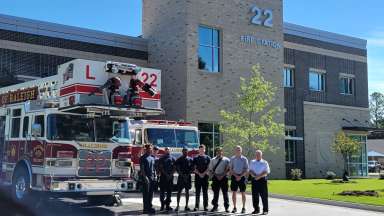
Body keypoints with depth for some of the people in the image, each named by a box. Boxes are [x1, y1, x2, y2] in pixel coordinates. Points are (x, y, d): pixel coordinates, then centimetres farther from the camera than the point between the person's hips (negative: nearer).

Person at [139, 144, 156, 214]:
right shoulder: (143, 158, -6)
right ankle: (145, 209, -1)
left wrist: (155, 175, 11)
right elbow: (142, 168, -12)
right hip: (146, 177, -7)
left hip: (152, 177, 7)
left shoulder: (152, 157, 15)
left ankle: (149, 207, 18)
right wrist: (145, 177, -20)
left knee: (151, 193, 10)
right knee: (146, 193, -4)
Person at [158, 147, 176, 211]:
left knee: (169, 191, 5)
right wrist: (166, 174, -14)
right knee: (162, 191, -3)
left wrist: (171, 174, -8)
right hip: (163, 176, -3)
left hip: (170, 176, 3)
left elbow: (174, 167, 7)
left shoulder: (172, 158, 10)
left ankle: (167, 205, 10)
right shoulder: (161, 158, 2)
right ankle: (162, 205, 2)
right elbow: (160, 167, -5)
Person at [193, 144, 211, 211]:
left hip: (205, 176, -1)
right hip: (197, 176, 1)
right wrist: (199, 174, -10)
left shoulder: (208, 158, 6)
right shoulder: (195, 158, 8)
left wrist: (203, 174, -11)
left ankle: (205, 206, 5)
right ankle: (196, 206, 5)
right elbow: (194, 168, 4)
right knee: (197, 192, 2)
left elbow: (208, 168, 1)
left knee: (205, 192, 2)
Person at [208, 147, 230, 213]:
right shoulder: (213, 160, 12)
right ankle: (215, 206, 13)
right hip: (215, 178, 2)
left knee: (225, 193, 1)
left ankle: (226, 207, 6)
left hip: (223, 177, -2)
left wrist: (222, 175, -9)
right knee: (215, 193, 5)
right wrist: (215, 175, -4)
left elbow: (228, 169, 0)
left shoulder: (226, 160, 4)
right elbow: (210, 170, 11)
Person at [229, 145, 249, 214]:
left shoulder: (244, 159, -1)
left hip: (242, 176, -1)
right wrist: (236, 176, -9)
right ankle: (234, 207, 13)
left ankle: (243, 208, 11)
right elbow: (231, 169, 4)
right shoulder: (232, 159, 4)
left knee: (243, 193, 2)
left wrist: (240, 176, -13)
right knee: (234, 192, 4)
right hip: (234, 176, 2)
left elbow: (246, 170, -2)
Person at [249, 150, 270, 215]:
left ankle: (265, 210, 2)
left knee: (264, 195, -3)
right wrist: (254, 175, -12)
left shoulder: (265, 162, 4)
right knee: (255, 195, 4)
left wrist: (259, 176, -16)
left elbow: (266, 172, -5)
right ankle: (256, 209, 14)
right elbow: (250, 171, 8)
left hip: (262, 179, -3)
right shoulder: (252, 162, 15)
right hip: (254, 180, 3)